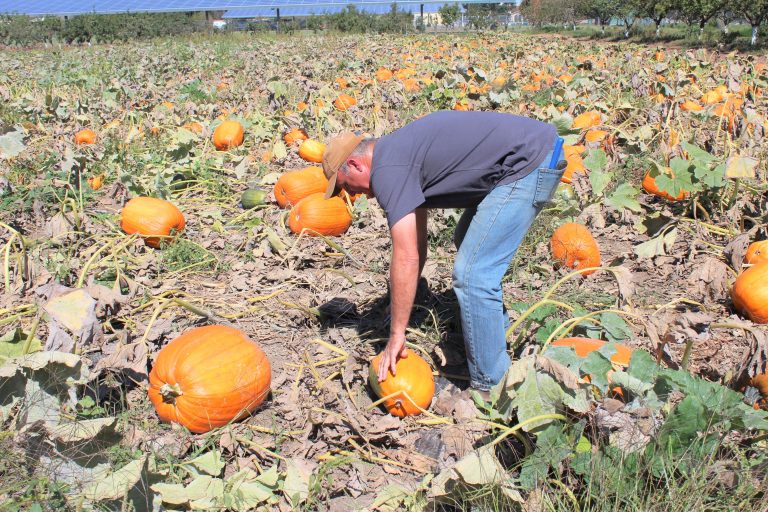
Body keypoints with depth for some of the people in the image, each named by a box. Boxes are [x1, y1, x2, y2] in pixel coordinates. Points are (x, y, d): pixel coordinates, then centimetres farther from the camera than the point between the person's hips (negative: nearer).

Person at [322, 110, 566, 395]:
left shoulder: (387, 170, -13)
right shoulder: (398, 151, 17)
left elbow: (407, 259, -17)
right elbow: (418, 246, 22)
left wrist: (396, 336, -9)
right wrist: (400, 306, 26)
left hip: (528, 164, -11)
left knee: (472, 274, -10)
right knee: (467, 241, 27)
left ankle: (490, 390, 2)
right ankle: (499, 334, 39)